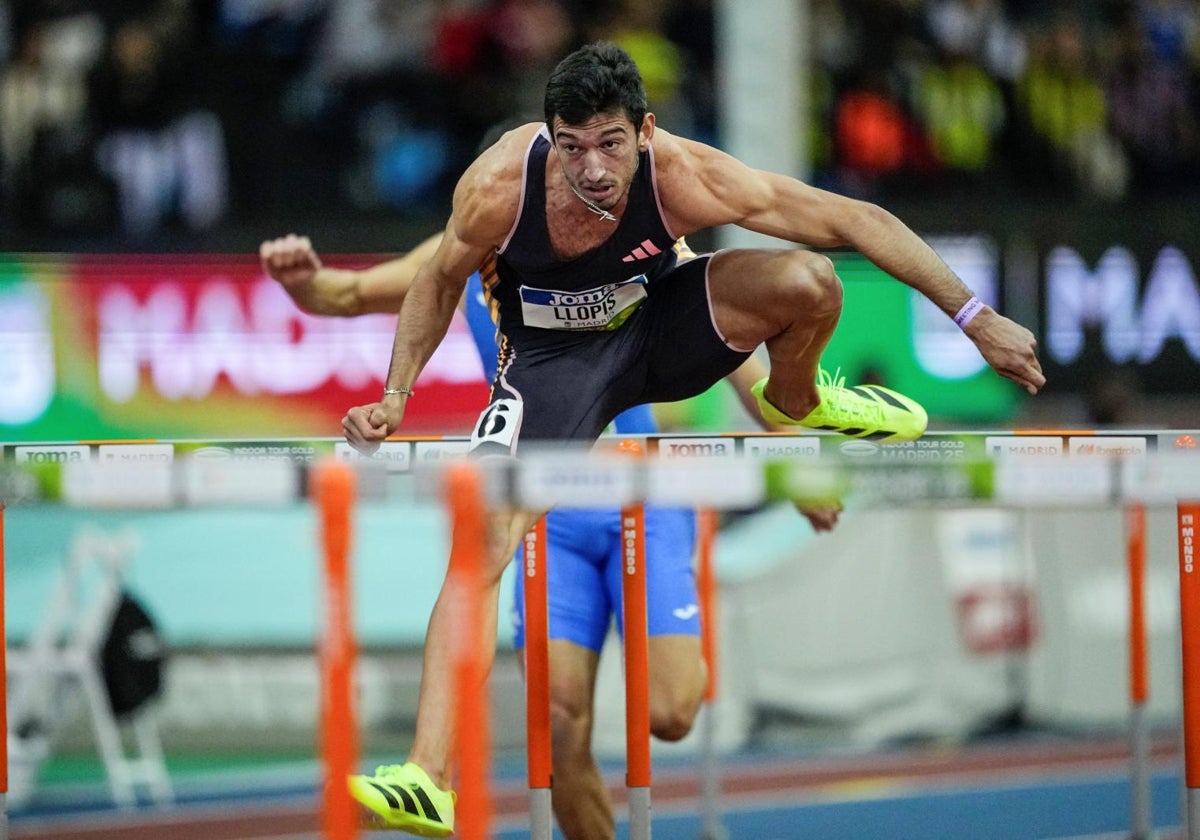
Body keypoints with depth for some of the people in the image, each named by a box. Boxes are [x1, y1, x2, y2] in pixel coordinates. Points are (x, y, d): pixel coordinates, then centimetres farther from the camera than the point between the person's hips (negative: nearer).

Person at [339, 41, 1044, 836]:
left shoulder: (686, 176, -32)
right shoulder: (498, 187, -30)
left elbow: (861, 222, -24)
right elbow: (440, 284, -6)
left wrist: (979, 321, -23)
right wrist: (396, 396, -15)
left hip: (658, 323, 1)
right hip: (552, 354, -1)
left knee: (809, 282, -28)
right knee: (485, 542, -20)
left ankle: (795, 402, 8)